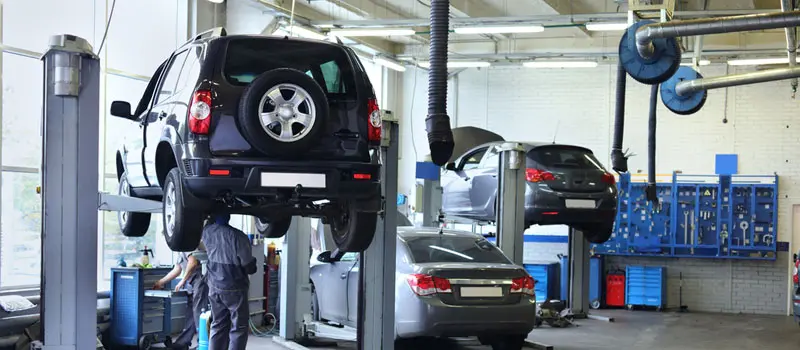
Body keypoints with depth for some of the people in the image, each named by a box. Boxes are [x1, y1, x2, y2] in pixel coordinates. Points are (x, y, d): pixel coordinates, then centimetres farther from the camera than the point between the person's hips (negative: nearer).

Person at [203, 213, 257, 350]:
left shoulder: (207, 232, -6)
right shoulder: (237, 236, -23)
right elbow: (249, 267, -14)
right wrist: (252, 265, 6)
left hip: (214, 287, 6)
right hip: (234, 289, -6)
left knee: (218, 327, 15)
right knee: (239, 328, 2)